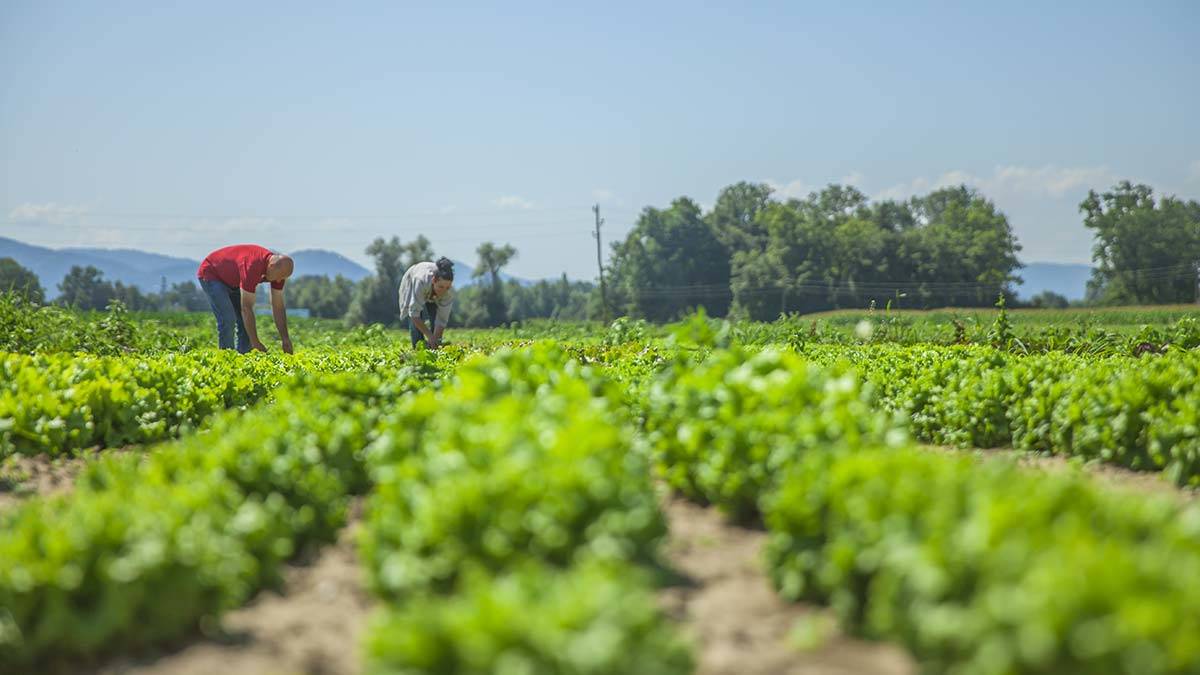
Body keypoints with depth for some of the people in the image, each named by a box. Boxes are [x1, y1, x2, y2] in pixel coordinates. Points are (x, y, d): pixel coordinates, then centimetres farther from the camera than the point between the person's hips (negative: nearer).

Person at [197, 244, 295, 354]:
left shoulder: (279, 267, -17)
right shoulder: (252, 266, -41)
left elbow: (278, 307, -8)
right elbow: (246, 308, -37)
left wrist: (285, 339, -12)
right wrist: (255, 342, -35)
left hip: (233, 281, 8)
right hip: (211, 274, -8)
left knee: (246, 322, -1)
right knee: (227, 319, -20)